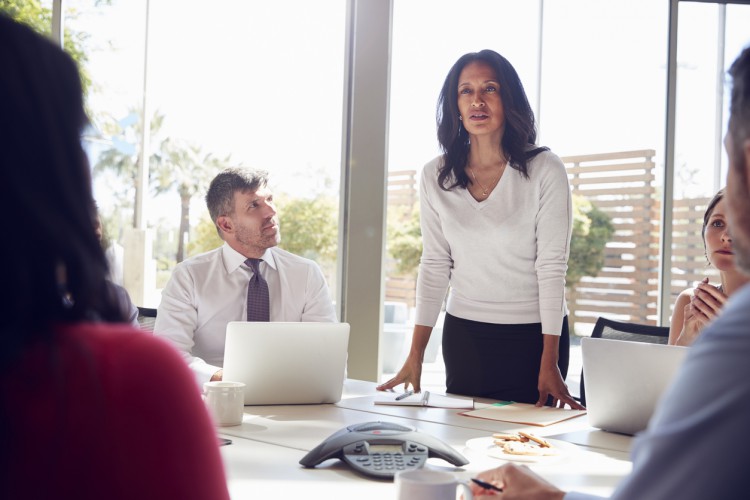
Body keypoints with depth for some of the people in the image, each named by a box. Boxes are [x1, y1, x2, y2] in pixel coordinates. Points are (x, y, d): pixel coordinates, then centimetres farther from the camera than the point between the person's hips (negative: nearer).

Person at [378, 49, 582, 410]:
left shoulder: (544, 170, -8)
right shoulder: (435, 176, 2)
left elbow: (552, 266, -10)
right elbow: (434, 266, 3)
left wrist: (550, 362, -15)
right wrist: (415, 356, -2)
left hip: (533, 335, -3)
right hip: (463, 335, 3)